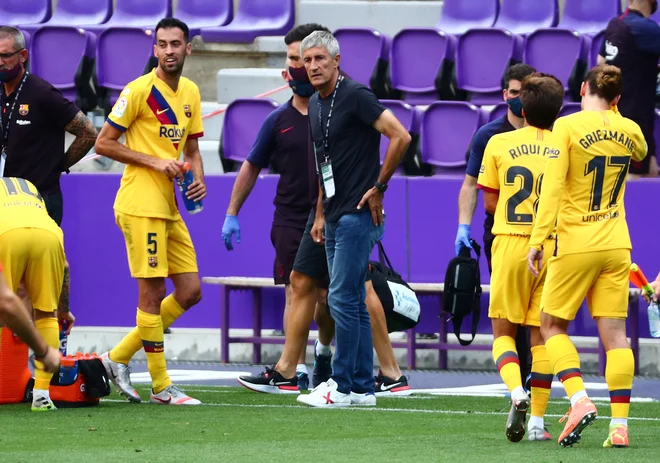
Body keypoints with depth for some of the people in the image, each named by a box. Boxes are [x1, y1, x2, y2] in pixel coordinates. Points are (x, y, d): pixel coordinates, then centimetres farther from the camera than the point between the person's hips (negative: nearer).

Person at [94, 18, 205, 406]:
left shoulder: (191, 92, 13)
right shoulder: (139, 90, -9)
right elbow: (104, 143, -9)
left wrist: (198, 179, 1)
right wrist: (155, 162, -15)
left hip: (170, 207, 8)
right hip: (141, 206, -8)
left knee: (190, 292, 7)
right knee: (153, 292, -5)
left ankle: (119, 358, 16)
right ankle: (161, 386, 2)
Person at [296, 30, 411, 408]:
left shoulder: (355, 96, -13)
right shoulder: (315, 105, 14)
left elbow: (401, 137, -18)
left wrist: (379, 186, -13)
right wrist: (321, 215, 20)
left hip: (358, 214, -9)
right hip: (336, 217, 9)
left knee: (342, 298, -9)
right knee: (353, 302, 10)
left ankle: (342, 387, -5)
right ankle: (362, 387, 14)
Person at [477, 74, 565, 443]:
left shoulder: (499, 144, 1)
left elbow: (491, 202, 6)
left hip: (510, 245, -1)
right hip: (552, 247, 1)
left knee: (503, 331, 9)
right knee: (542, 335, 7)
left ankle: (517, 393, -18)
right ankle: (538, 420, 3)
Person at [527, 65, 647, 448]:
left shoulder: (568, 126, -8)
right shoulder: (630, 131, 6)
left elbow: (552, 187, -13)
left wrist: (538, 240, -11)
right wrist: (612, 112, 31)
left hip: (575, 243, -4)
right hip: (615, 244, 4)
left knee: (553, 326, 9)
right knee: (615, 333, 3)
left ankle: (579, 400, -11)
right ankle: (620, 424, -2)